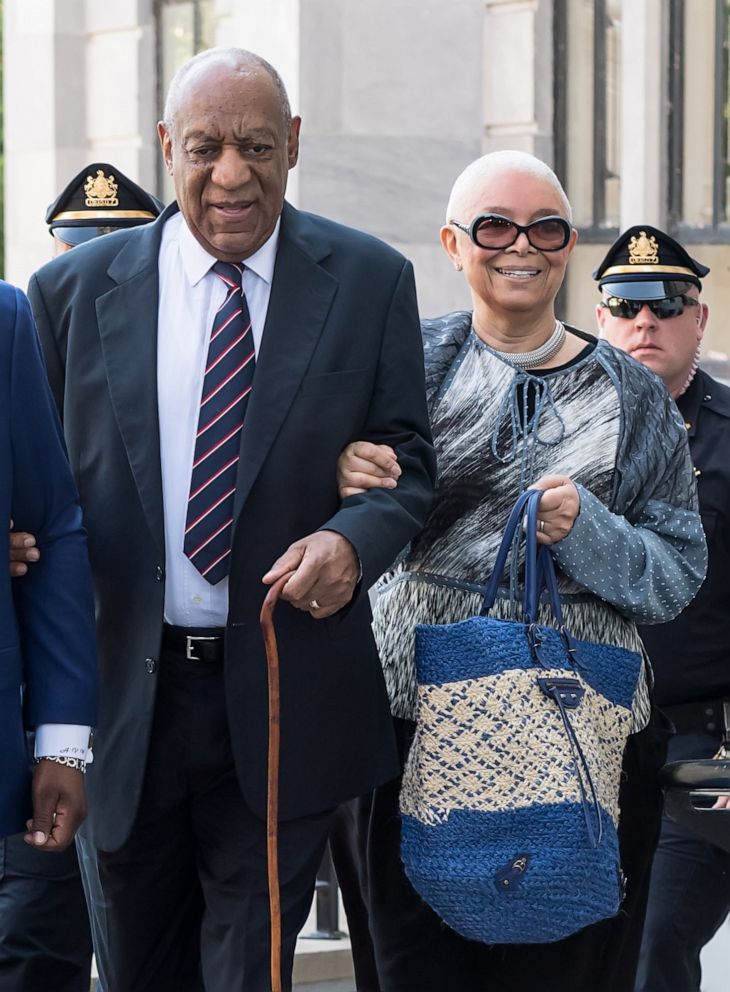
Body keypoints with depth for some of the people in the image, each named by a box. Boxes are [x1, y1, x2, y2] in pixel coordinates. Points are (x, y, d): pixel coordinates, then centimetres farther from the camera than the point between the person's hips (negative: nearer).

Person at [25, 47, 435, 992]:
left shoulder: (368, 282, 1)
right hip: (126, 692, 1)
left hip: (282, 700, -1)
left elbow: (406, 459, 5)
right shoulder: (74, 291, 2)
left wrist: (352, 540, -18)